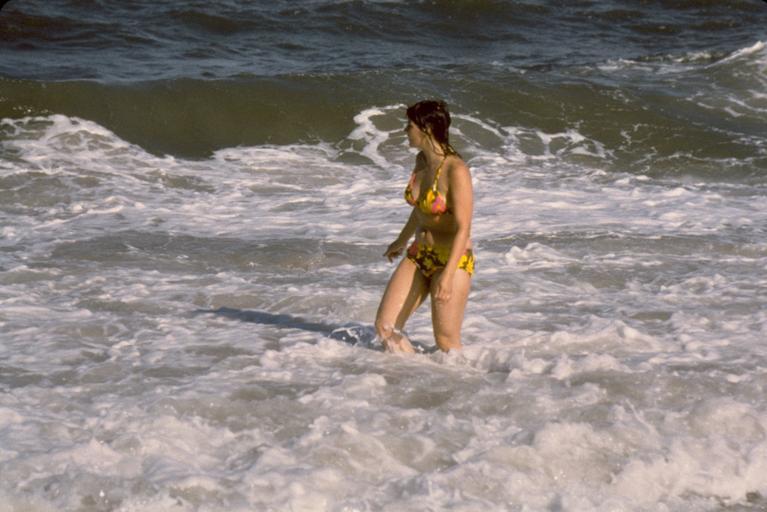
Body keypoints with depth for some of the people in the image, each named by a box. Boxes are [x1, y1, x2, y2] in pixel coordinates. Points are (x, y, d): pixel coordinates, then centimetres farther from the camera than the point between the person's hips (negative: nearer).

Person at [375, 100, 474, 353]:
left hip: (452, 259, -8)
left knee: (446, 343, -3)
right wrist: (401, 241, 36)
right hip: (419, 256, 8)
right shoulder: (422, 161, 4)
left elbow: (463, 228, -23)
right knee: (385, 327, 1)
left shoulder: (456, 170, -20)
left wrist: (448, 276, -30)